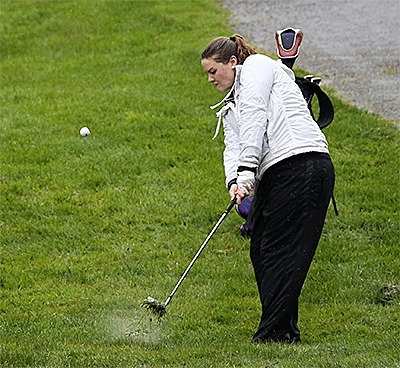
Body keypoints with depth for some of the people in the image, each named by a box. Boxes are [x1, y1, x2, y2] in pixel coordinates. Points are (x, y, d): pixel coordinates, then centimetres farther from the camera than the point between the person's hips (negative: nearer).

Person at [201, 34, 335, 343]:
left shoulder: (257, 66, 5)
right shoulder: (230, 107, 30)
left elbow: (254, 120, -8)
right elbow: (233, 147, 13)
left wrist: (246, 171, -17)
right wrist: (234, 182, -9)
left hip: (302, 164, -9)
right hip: (273, 176, 9)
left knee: (281, 250, -12)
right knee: (261, 251, 5)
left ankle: (276, 331, -13)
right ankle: (286, 330, 7)